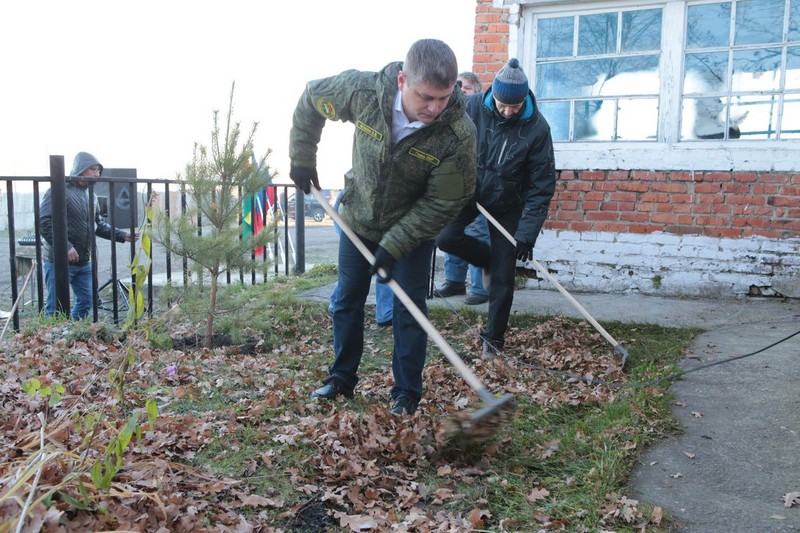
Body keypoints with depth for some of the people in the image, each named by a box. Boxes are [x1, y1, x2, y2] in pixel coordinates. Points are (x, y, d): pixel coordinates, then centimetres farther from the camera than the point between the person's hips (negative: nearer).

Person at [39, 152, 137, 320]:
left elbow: (99, 225, 18)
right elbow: (44, 222, -21)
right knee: (56, 307, -1)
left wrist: (122, 235, 5)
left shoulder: (91, 195, 13)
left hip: (84, 262, 8)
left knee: (86, 301, 16)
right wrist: (65, 247, -26)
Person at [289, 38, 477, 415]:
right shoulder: (363, 90, -27)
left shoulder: (459, 133, -31)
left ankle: (406, 393, 17)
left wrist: (394, 246, -23)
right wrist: (302, 159, -1)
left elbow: (444, 203, -23)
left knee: (408, 309, 0)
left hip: (414, 228, -3)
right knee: (347, 299, 12)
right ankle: (342, 379, 30)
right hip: (359, 219, 3)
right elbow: (311, 100, -6)